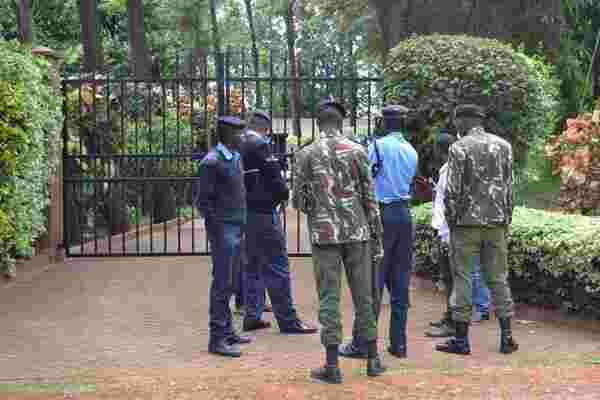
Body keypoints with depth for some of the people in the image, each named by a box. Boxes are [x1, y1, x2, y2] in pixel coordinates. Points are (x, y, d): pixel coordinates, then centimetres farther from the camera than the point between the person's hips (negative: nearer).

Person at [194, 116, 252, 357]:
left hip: (237, 228, 9)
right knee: (222, 283, -7)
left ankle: (227, 332, 21)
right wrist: (217, 227, -14)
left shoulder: (236, 158, 13)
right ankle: (217, 339, -4)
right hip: (222, 228, -8)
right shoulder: (212, 162, -13)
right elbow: (202, 201, -13)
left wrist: (241, 223, 16)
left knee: (231, 283, 13)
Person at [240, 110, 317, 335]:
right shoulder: (260, 145, -14)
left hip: (244, 213, 8)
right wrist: (284, 193, 3)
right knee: (277, 267, -4)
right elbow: (273, 176, -16)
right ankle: (288, 320, -2)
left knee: (253, 266, 16)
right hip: (263, 213, -8)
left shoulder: (238, 146, 10)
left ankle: (252, 316, 19)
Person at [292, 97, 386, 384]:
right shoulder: (357, 151, 0)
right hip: (357, 232, 1)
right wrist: (377, 233, 7)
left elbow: (298, 201, 0)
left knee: (329, 297, 1)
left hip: (324, 234, -1)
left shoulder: (306, 154, -2)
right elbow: (369, 197, 0)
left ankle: (332, 365, 0)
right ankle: (373, 360, 16)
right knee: (363, 295, 10)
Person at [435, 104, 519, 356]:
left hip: (467, 222, -4)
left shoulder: (459, 148, -8)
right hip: (497, 222, 4)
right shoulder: (503, 146, 6)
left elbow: (453, 190, -10)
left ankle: (461, 339, 4)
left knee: (462, 278, 2)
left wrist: (450, 220, 2)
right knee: (498, 277, 10)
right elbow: (509, 188, 7)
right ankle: (506, 337, 10)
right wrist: (506, 220, 13)